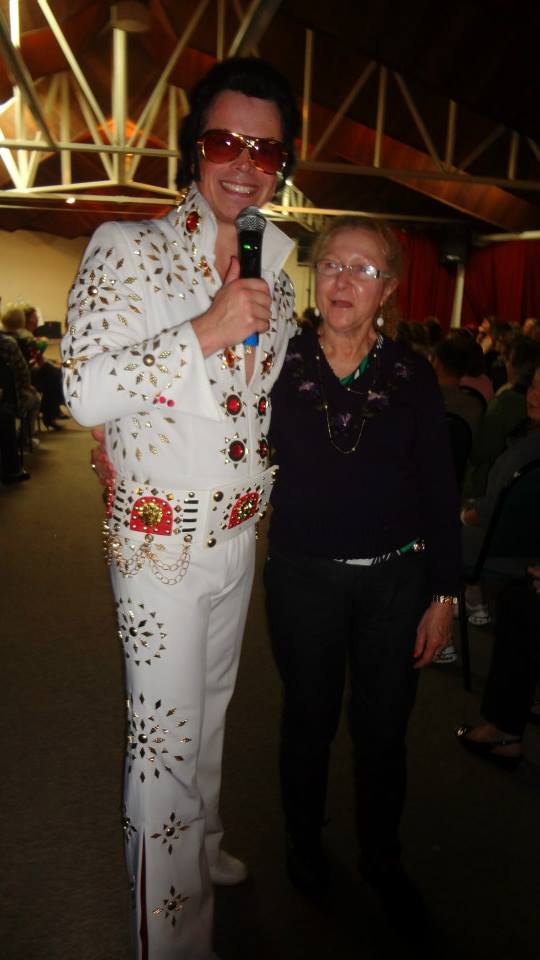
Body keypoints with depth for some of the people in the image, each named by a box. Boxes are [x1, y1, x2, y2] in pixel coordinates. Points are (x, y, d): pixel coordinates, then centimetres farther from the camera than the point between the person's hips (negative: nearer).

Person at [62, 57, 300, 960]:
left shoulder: (273, 272, 9)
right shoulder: (127, 250, -11)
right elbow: (84, 392, -21)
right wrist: (207, 330, -25)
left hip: (239, 534, 6)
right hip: (162, 541, -6)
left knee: (212, 708, 23)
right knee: (166, 737, 3)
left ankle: (204, 844, 47)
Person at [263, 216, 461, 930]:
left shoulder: (412, 375, -2)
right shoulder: (279, 363, -4)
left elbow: (440, 493, 0)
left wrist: (444, 596, -1)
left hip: (395, 582, 1)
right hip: (303, 580, -1)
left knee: (383, 730, 15)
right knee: (308, 720, 16)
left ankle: (382, 861, 41)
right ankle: (304, 845, 44)